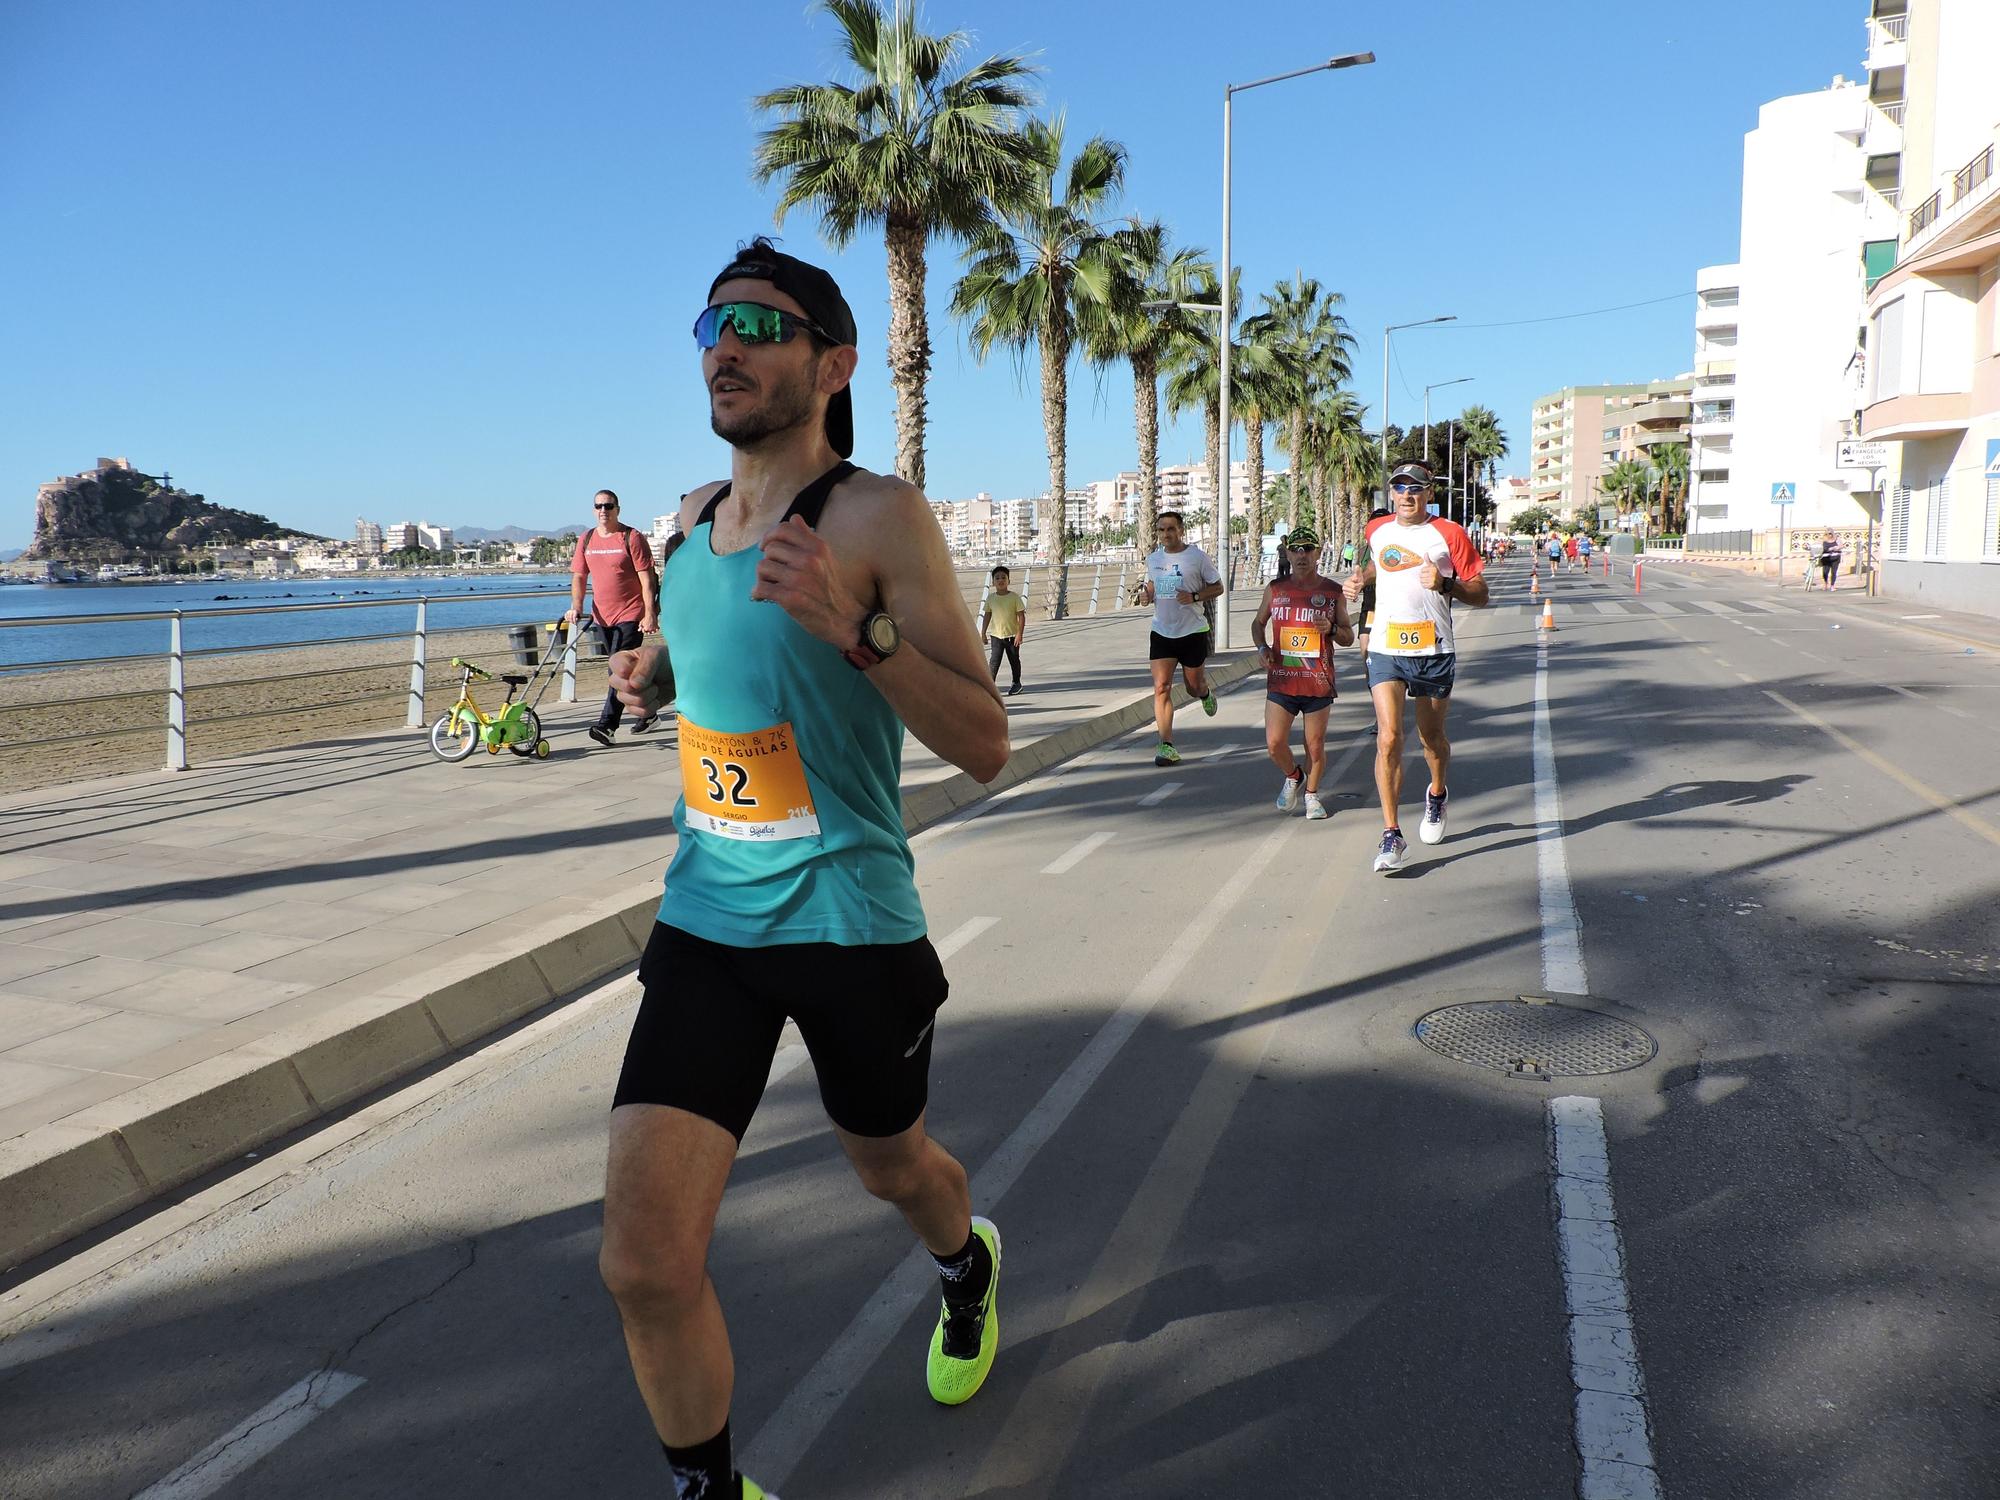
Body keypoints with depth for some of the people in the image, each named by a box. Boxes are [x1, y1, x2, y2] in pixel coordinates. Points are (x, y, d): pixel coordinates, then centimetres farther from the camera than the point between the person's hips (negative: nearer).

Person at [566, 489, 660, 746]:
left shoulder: (632, 537, -7)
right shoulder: (586, 540, 9)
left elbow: (646, 579, -10)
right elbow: (579, 576, 12)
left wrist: (650, 614, -15)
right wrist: (576, 607, -3)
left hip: (631, 614, -6)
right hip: (603, 616, 6)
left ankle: (606, 724, -15)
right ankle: (647, 712, 30)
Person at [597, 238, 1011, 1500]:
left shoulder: (881, 515, -13)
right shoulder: (695, 516, 6)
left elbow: (986, 747, -17)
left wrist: (853, 628, -30)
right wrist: (658, 667, 7)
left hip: (849, 925, -4)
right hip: (705, 921, 4)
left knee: (892, 1166, 22)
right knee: (646, 1266, -4)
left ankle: (970, 1264, 59)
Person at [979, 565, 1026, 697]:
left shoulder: (1014, 597, -8)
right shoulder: (991, 598, 0)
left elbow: (1021, 616, -7)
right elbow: (987, 615, 8)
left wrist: (1020, 634, -13)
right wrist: (983, 633, 6)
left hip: (1012, 635, -1)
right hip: (996, 635, 1)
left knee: (1014, 660, 13)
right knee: (994, 661, -8)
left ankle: (1016, 683, 29)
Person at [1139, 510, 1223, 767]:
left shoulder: (1197, 556, -6)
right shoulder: (1152, 558, 6)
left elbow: (1217, 588, 0)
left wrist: (1194, 597, -18)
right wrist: (1145, 594, -2)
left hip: (1193, 631, -3)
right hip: (1162, 632, 3)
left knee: (1193, 687, 9)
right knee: (1161, 688, -10)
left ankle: (1206, 693, 49)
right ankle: (1167, 747, -9)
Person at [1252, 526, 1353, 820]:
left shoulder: (1333, 592, 3)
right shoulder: (1275, 589, 5)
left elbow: (1348, 638, 9)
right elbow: (1258, 623, 20)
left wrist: (1332, 629, -12)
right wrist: (1262, 647, 0)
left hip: (1318, 682, -1)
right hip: (1281, 679, 1)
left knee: (1315, 745, 5)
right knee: (1274, 743, -6)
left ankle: (1312, 793, 28)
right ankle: (1293, 777, 25)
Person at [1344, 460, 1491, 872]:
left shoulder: (1448, 534, -1)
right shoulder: (1376, 530, 9)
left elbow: (1480, 595, 0)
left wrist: (1445, 585, -18)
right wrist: (1359, 580, 15)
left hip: (1435, 651, -1)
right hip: (1385, 651, 1)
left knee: (1432, 738, 14)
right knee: (1388, 738, -14)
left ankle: (1437, 794, 47)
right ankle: (1391, 833, -11)